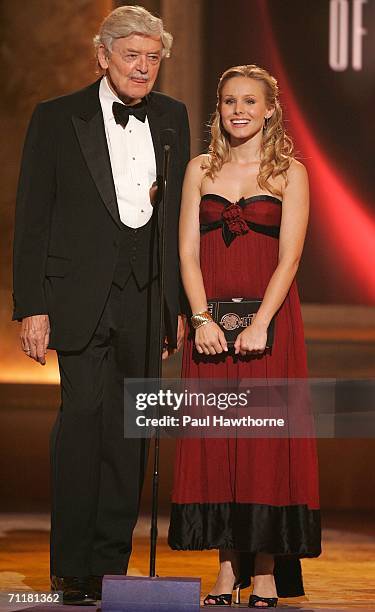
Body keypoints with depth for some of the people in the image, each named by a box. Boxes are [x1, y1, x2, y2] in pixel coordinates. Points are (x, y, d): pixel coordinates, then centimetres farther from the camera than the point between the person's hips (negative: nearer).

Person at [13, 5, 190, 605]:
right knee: (85, 412, -13)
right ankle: (72, 569, -7)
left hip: (145, 297, 4)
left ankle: (111, 565, 13)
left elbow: (181, 213, 14)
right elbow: (31, 218, -1)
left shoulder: (172, 118, 11)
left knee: (130, 430, 5)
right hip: (81, 292, -4)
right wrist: (32, 307, -7)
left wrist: (179, 304, 10)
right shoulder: (57, 119, 0)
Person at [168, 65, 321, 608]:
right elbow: (188, 252, 4)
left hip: (268, 320, -3)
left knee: (266, 438, -4)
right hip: (210, 324, 3)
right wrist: (202, 319, -10)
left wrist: (260, 324, -17)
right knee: (213, 438, 1)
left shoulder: (289, 172, 2)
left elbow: (289, 256, -6)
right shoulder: (201, 169, 10)